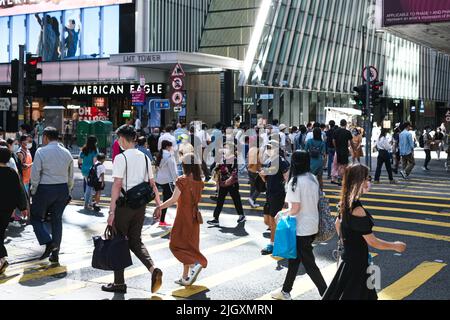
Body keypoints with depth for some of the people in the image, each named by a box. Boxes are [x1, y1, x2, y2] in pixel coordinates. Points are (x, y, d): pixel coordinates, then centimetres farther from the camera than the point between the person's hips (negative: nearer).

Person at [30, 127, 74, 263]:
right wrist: (68, 192, 19)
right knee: (57, 220, 12)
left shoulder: (41, 151, -9)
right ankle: (55, 254, 14)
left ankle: (48, 243, -10)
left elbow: (35, 174, -11)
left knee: (36, 217, 10)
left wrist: (33, 192, -1)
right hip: (62, 189, 5)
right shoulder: (66, 153, 7)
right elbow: (70, 176, 11)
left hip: (45, 189, -5)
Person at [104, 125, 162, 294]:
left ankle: (119, 283, 13)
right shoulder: (145, 157, 9)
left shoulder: (121, 157, -10)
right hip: (141, 204, 6)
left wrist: (112, 211, -17)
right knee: (135, 241, 16)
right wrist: (159, 206, 13)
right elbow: (152, 184, 9)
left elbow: (117, 185, -16)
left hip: (124, 204, -6)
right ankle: (153, 269, -5)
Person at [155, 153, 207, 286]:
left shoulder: (182, 180, -15)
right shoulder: (199, 182, 4)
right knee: (189, 245, 13)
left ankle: (194, 264, -16)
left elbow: (173, 199, -16)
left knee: (176, 245, 3)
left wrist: (160, 207, -5)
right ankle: (185, 277, 18)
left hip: (183, 217, -7)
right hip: (194, 218, 7)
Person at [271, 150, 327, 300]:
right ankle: (285, 291, 30)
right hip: (313, 226, 8)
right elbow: (315, 203, 9)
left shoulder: (295, 182, -19)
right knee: (294, 258, 19)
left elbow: (295, 209, -20)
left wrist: (282, 213, -2)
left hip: (301, 229, -8)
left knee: (309, 263, 1)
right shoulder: (313, 179, 4)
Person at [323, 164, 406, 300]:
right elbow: (372, 242, -22)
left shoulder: (346, 203, -1)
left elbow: (338, 224, 18)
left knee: (367, 295, 22)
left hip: (349, 257, 9)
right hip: (357, 262, -9)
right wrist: (395, 246, -8)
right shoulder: (358, 210, -28)